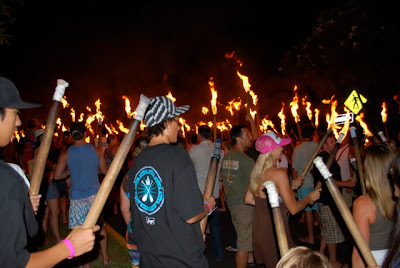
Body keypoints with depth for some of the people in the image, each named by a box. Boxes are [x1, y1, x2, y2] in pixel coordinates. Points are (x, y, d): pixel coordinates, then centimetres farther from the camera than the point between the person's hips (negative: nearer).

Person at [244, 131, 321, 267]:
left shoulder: (257, 171, 4)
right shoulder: (279, 173, -20)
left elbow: (248, 199, 12)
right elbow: (293, 208, -18)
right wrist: (309, 197, -1)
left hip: (258, 227, 8)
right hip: (274, 229, -8)